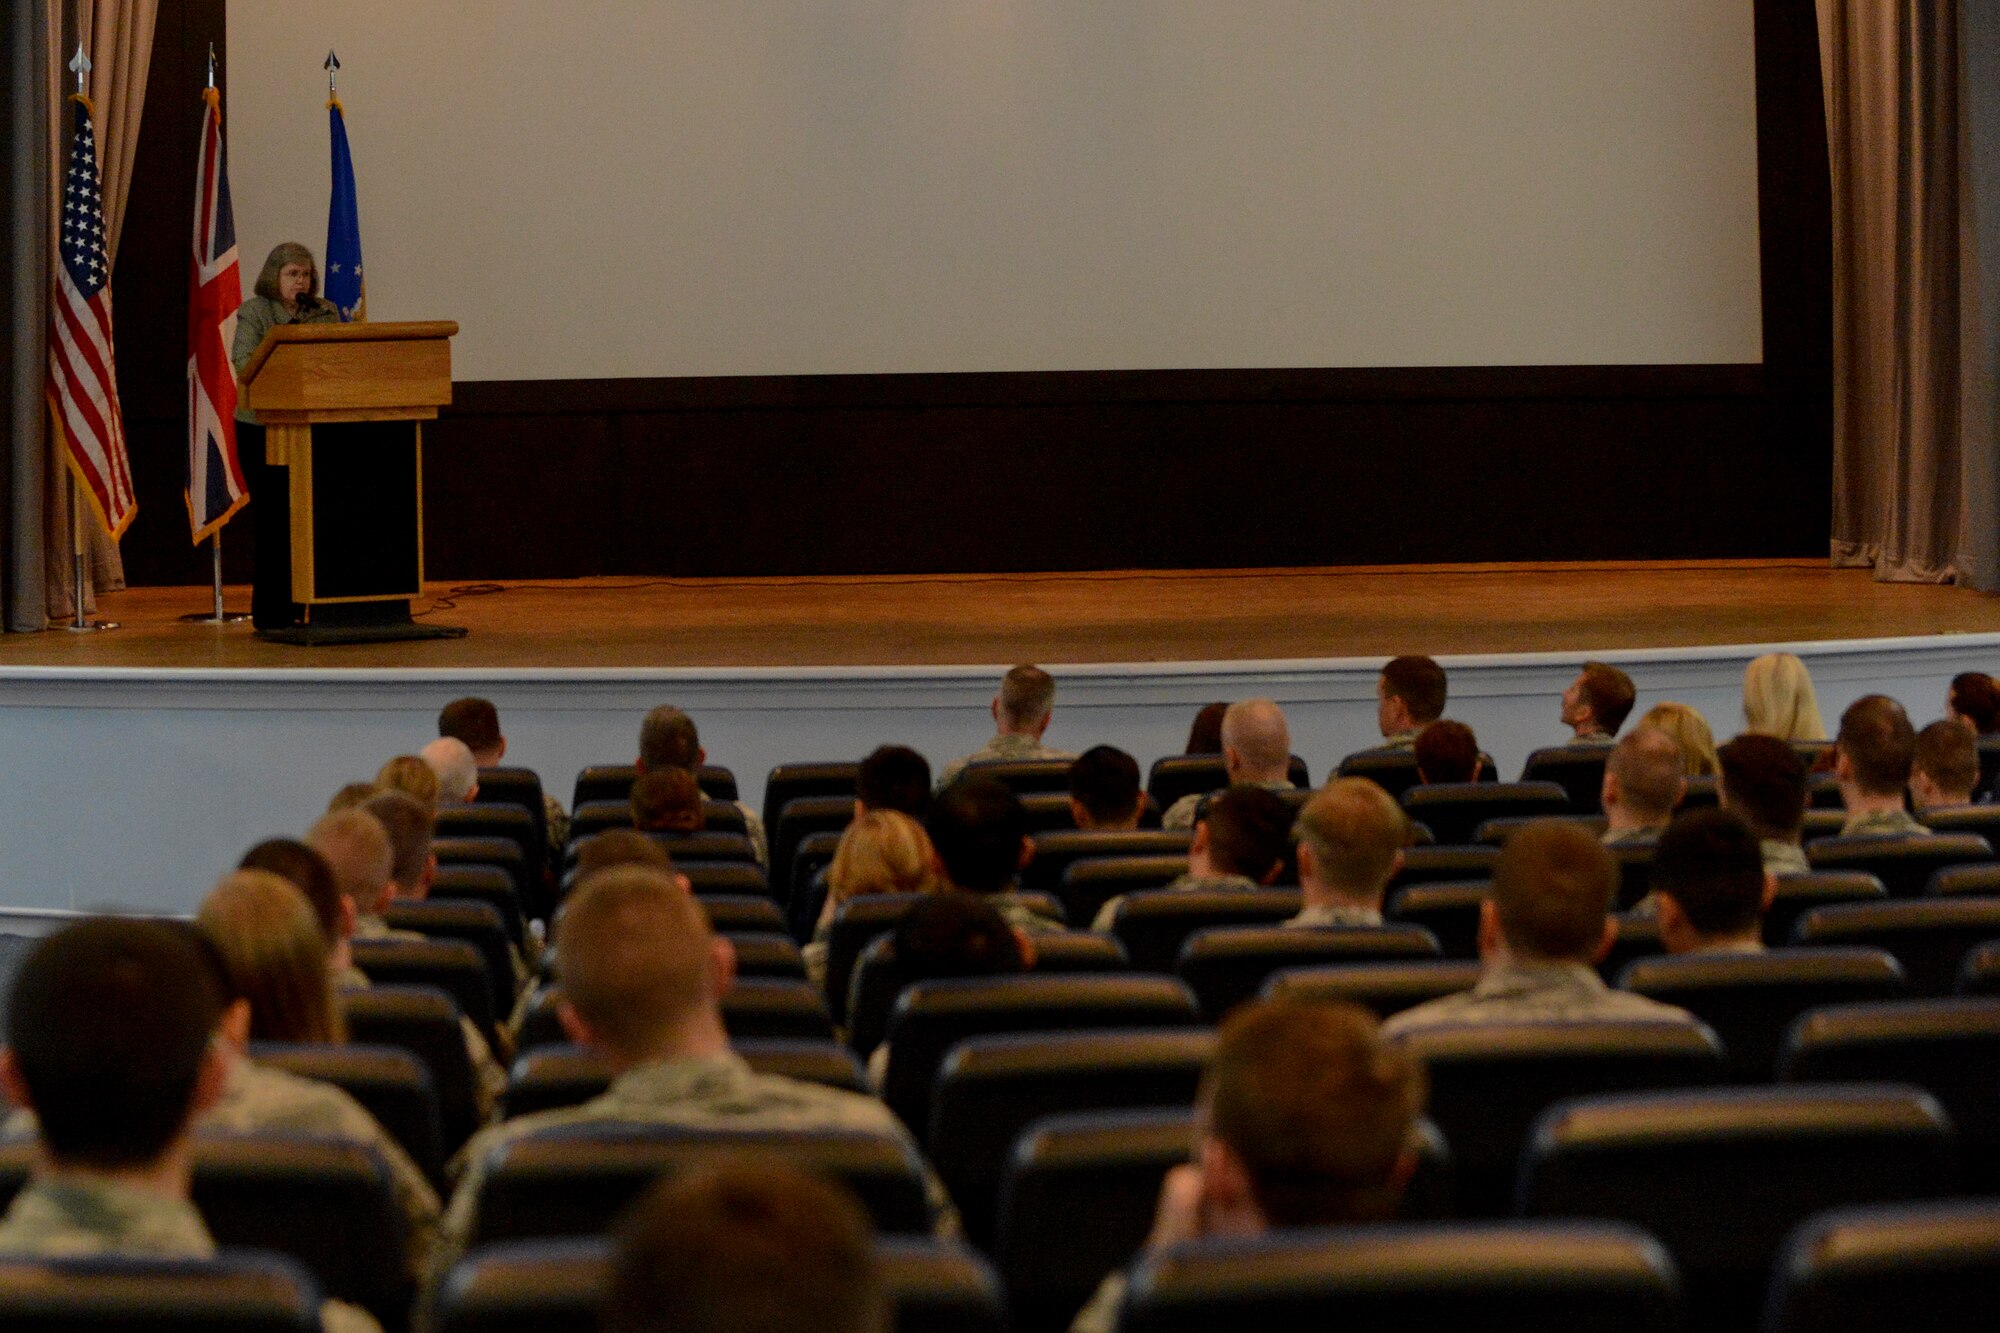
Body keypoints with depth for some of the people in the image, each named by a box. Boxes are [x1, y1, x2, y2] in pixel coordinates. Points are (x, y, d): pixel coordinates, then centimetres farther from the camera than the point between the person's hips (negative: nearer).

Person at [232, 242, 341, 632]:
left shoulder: (327, 312, 11)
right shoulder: (254, 312, -1)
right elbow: (243, 360, -14)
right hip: (264, 428, -3)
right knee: (273, 516, -1)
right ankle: (270, 610, 3)